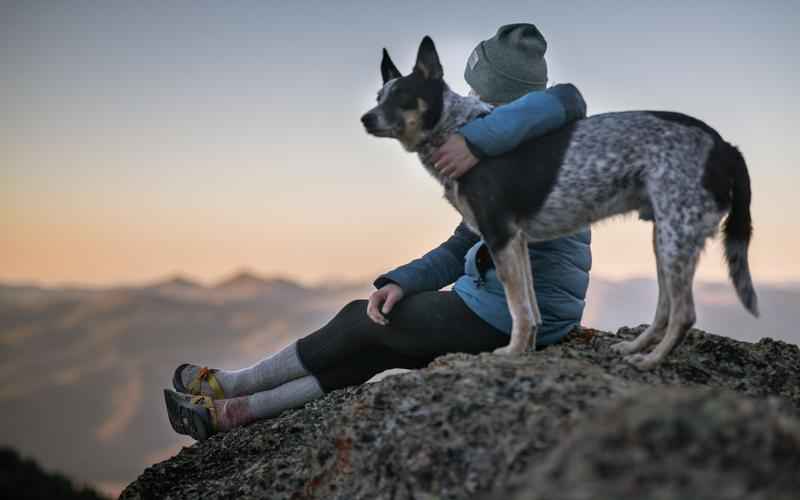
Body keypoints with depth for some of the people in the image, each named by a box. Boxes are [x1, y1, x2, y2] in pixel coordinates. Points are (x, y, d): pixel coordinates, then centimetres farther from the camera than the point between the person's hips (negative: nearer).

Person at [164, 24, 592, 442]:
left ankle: (232, 385, 24)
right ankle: (232, 411, 20)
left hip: (501, 315, -9)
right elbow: (459, 250, 14)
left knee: (362, 321, 6)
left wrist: (479, 139, -41)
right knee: (373, 346, 13)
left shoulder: (539, 146, -11)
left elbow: (566, 101, -36)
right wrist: (401, 282, 0)